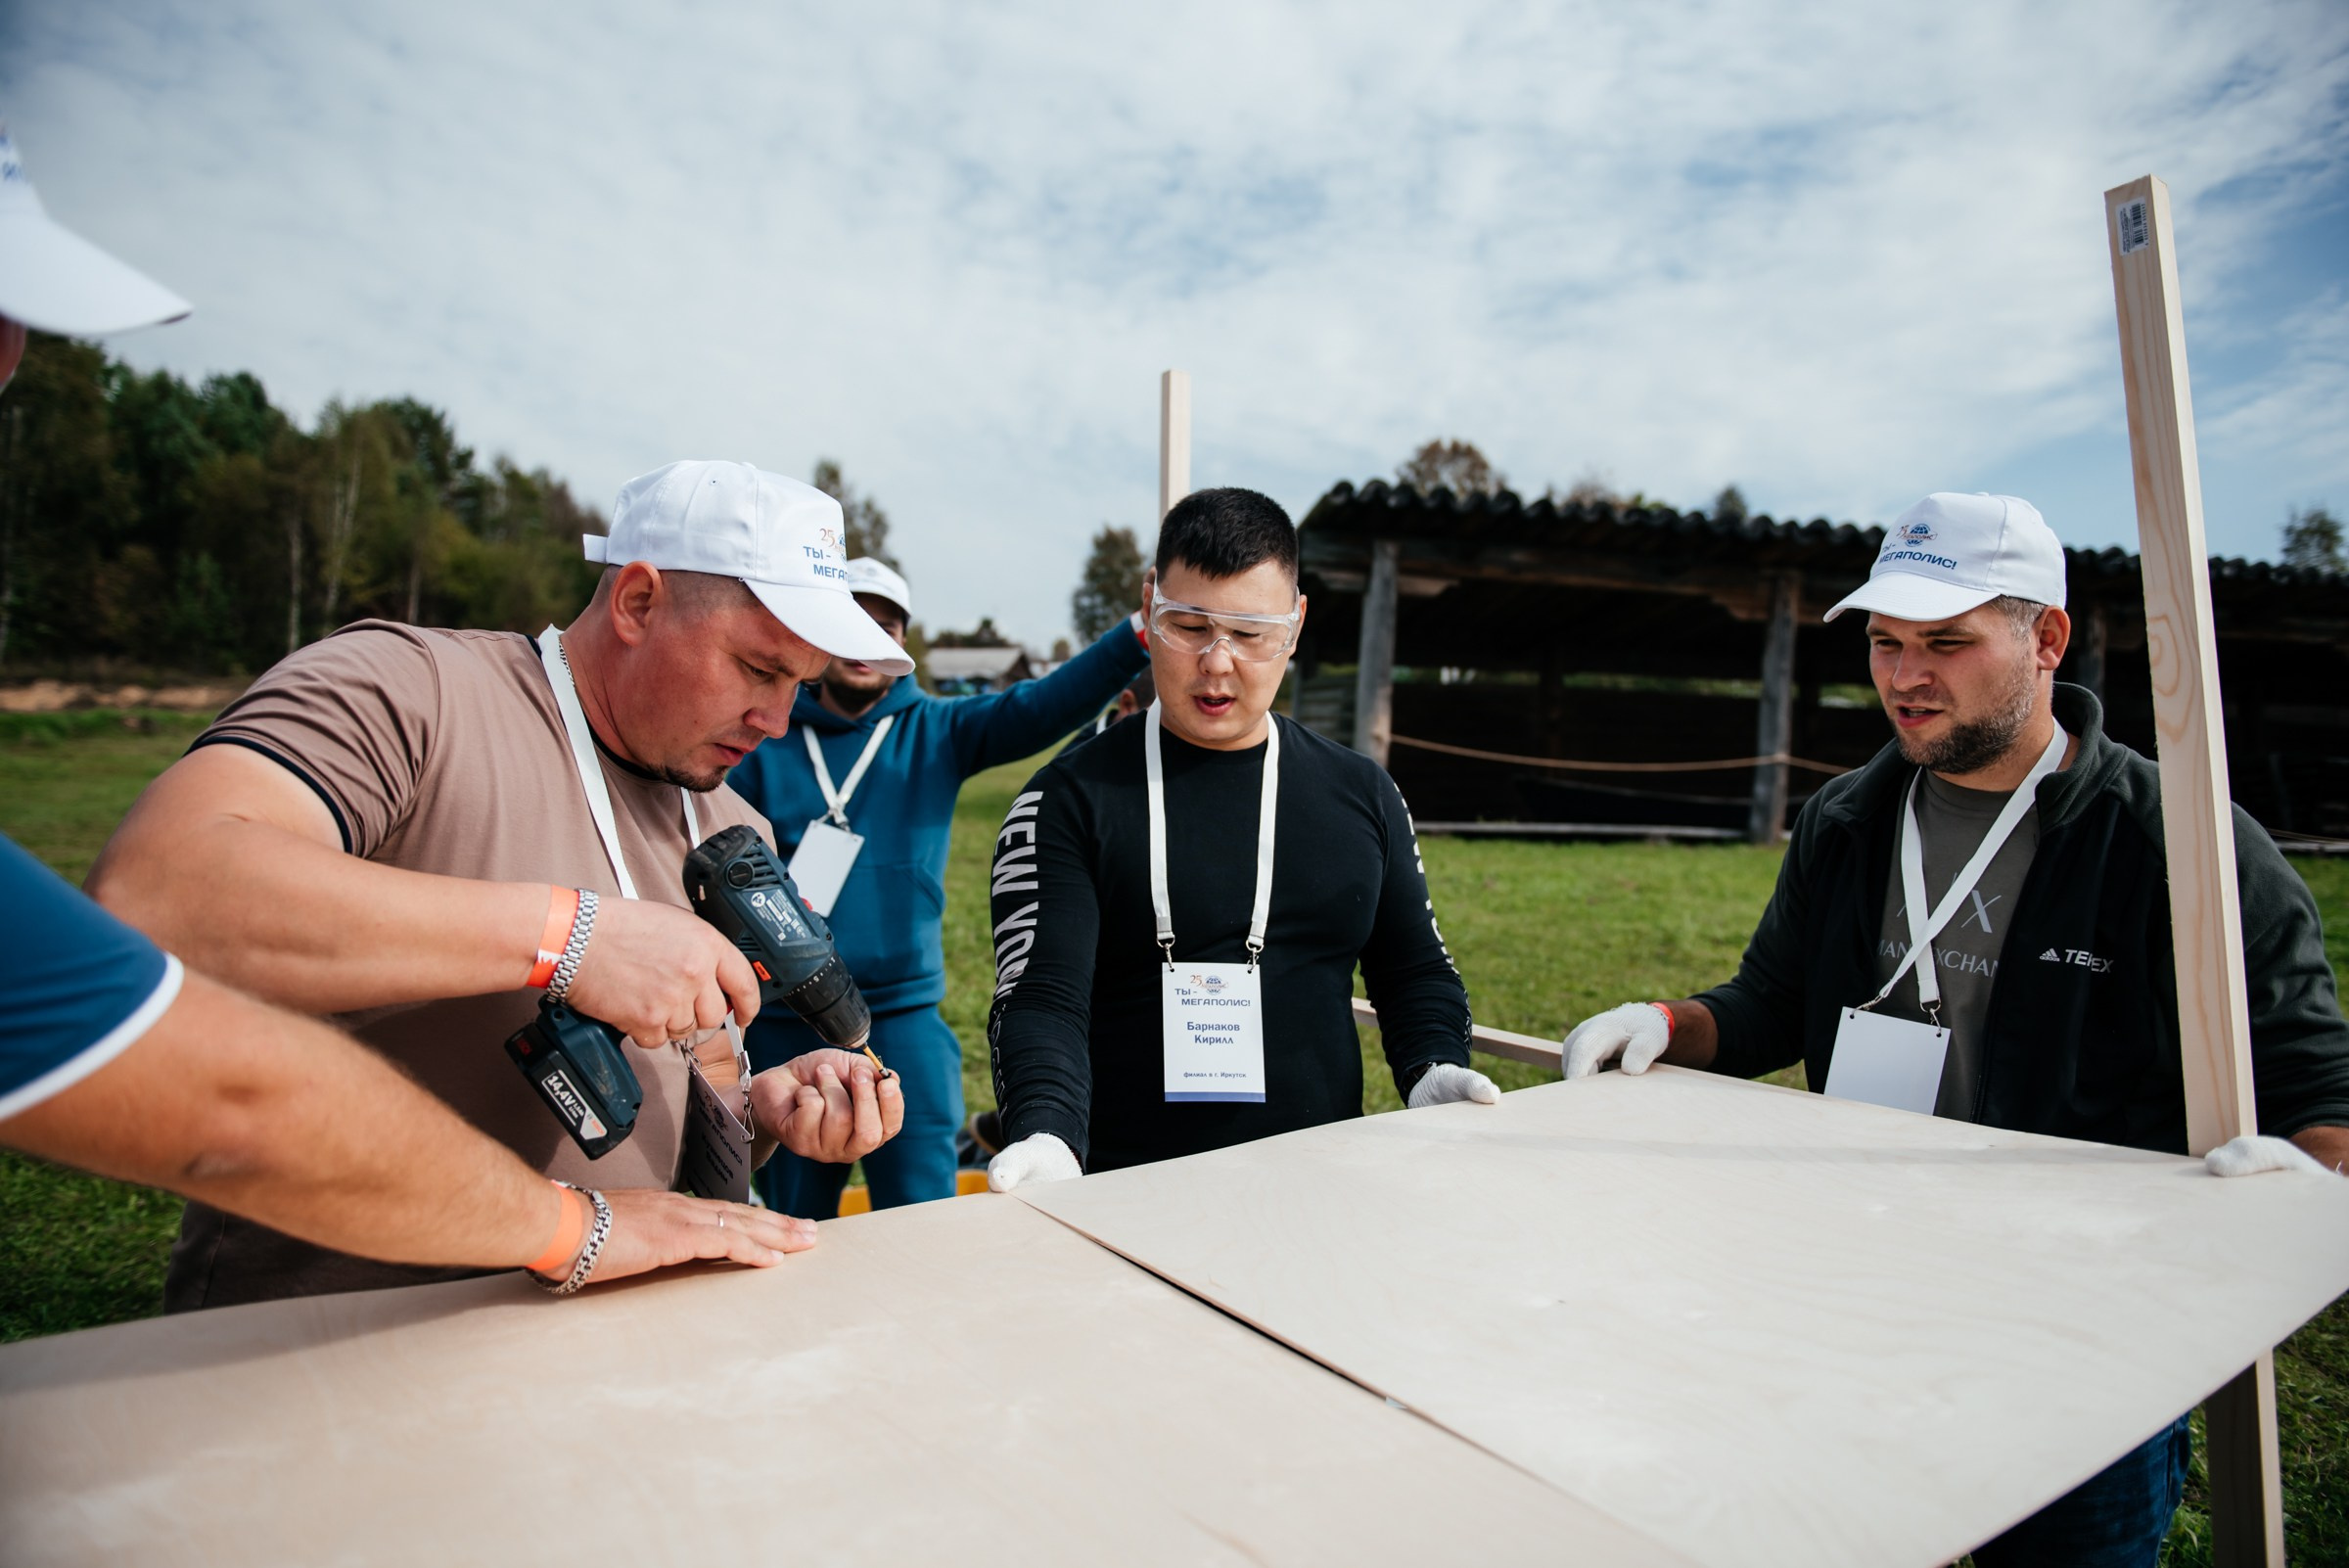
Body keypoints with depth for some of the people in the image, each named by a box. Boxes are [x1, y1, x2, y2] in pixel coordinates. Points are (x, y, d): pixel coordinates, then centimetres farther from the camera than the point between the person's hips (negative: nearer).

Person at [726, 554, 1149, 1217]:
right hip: (783, 1027, 2)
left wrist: (1139, 635, -28)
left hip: (904, 1018, -1)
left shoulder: (937, 731, 1)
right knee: (792, 1236, 17)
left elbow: (1039, 708, -15)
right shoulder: (766, 742, 4)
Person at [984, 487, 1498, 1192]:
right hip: (1127, 1193, -2)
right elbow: (1043, 996, -7)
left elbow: (1416, 969, 19)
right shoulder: (1068, 799, 0)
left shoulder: (1363, 793, 12)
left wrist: (1432, 1071, 0)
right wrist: (1048, 1137, -25)